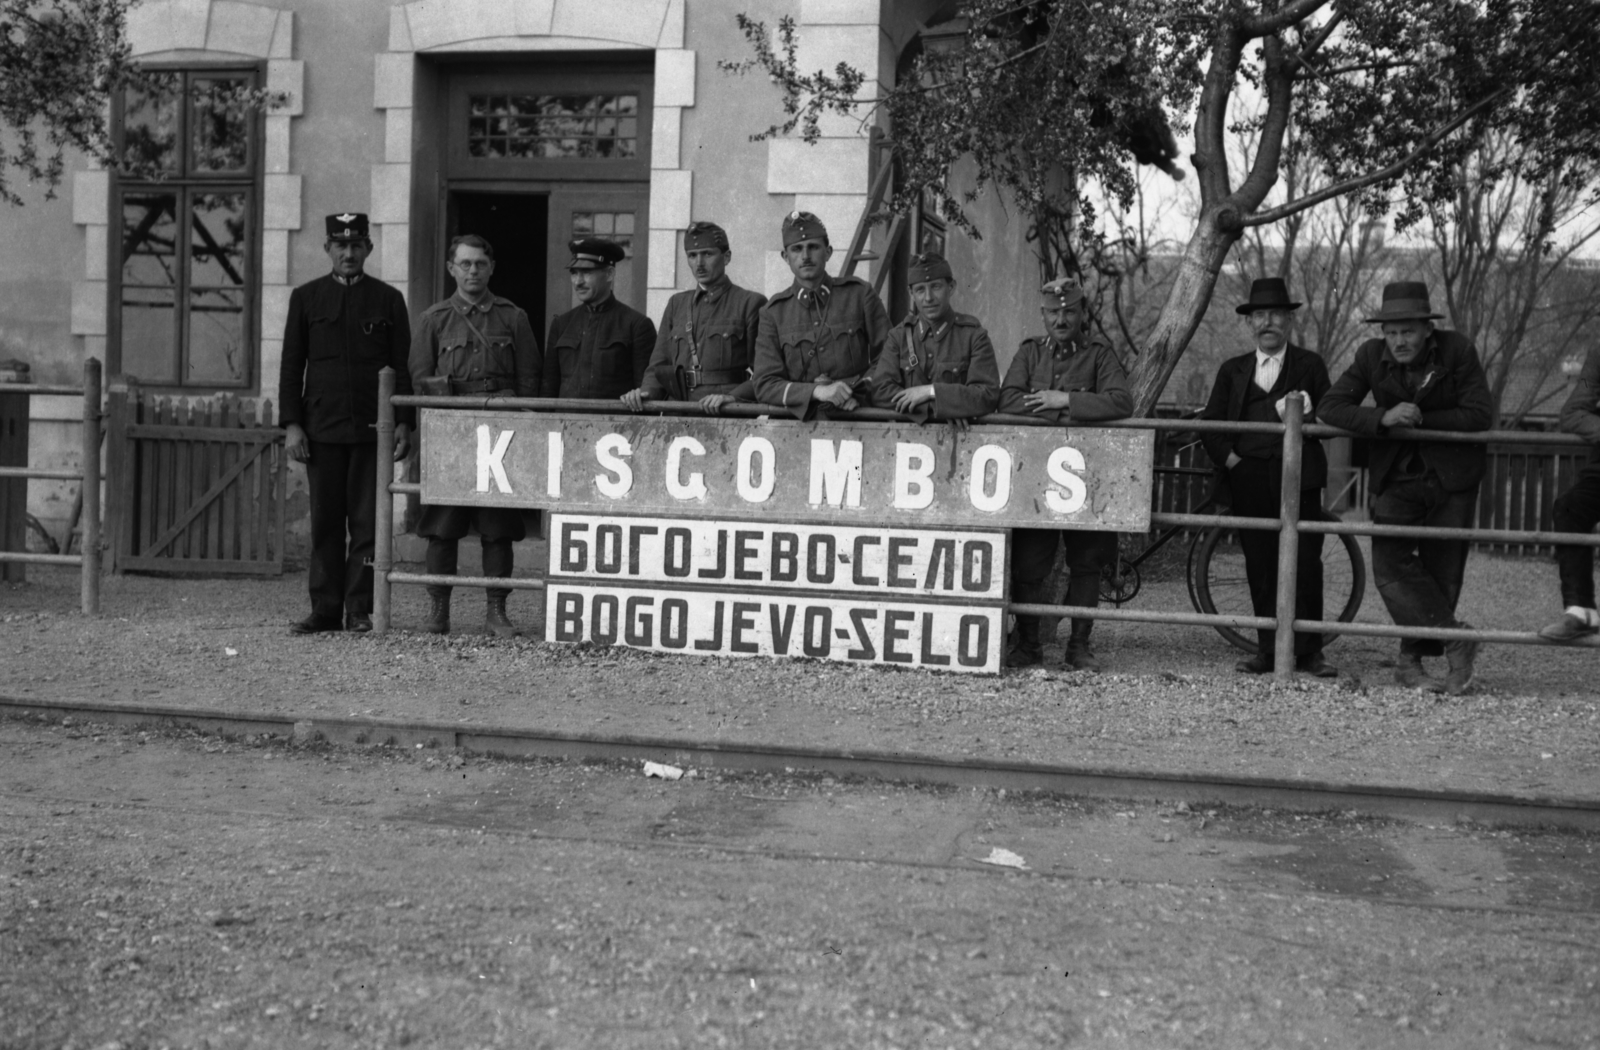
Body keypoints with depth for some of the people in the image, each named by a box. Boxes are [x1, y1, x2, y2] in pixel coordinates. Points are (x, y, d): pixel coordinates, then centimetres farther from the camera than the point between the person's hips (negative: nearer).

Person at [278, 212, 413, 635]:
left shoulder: (388, 299, 7)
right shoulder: (305, 297, 9)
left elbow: (402, 366, 7)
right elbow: (291, 366, 8)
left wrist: (403, 423, -2)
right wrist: (291, 424, -1)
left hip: (372, 428, -1)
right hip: (321, 428, 1)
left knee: (367, 523, -1)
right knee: (325, 524, 4)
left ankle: (360, 610, 6)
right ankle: (325, 610, 10)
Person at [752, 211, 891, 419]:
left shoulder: (859, 293, 8)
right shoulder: (773, 312, 9)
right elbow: (765, 386, 1)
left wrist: (856, 391, -7)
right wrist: (817, 391, -14)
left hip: (857, 416, 0)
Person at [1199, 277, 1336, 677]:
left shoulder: (1309, 365, 12)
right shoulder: (1233, 370, 18)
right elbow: (1210, 424, 12)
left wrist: (1306, 416, -13)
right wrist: (1228, 457, -4)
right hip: (1248, 481, 2)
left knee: (1304, 565, -5)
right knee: (1260, 567, 3)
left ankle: (1308, 651, 3)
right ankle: (1268, 649, 9)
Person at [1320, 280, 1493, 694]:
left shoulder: (1458, 351, -11)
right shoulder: (1372, 356, -6)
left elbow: (1481, 415, -12)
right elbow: (1329, 407, -11)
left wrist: (1421, 420, -18)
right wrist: (1383, 418, -26)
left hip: (1452, 476, -1)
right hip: (1397, 475, 1)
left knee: (1441, 569, 1)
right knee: (1390, 563, -15)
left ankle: (1412, 660, 11)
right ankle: (1454, 637, -8)